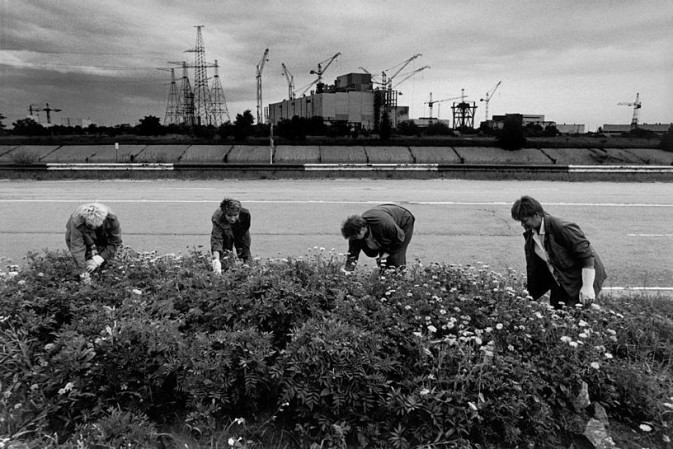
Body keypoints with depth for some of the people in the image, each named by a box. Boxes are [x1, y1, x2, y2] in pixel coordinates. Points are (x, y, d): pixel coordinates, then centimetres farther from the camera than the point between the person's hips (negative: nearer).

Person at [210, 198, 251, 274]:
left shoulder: (245, 214, -39)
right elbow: (216, 239, -58)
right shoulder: (217, 218, -46)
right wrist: (216, 260, -73)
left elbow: (245, 230, -19)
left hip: (241, 233, 2)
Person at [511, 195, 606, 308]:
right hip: (559, 282, 7)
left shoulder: (562, 229, -27)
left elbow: (587, 255, -25)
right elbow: (533, 268, 8)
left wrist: (587, 287, -26)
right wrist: (529, 295, 8)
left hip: (579, 279, -7)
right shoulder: (530, 234, -3)